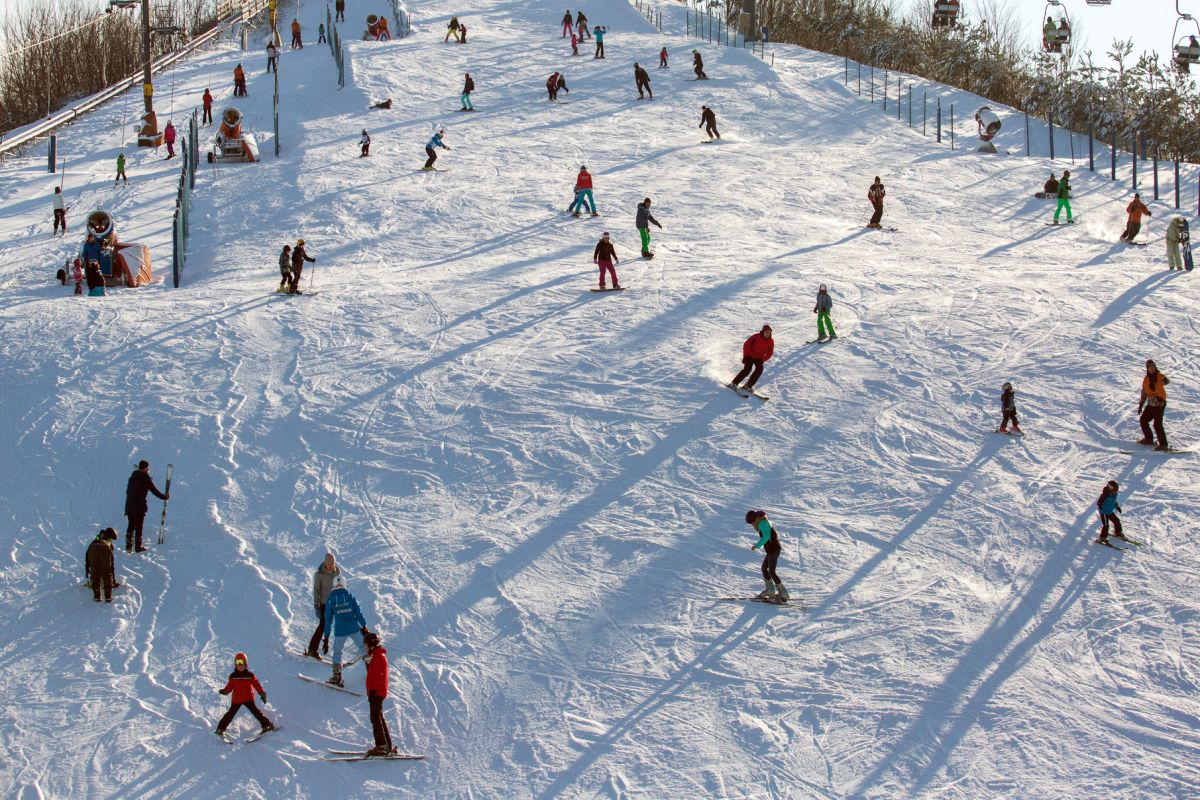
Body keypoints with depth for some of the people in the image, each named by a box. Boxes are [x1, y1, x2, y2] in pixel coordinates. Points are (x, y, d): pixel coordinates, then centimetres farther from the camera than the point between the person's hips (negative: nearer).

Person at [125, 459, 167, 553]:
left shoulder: (132, 477, 11)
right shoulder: (146, 478, -8)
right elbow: (154, 491, -4)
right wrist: (165, 497, 10)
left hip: (129, 505, 6)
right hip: (139, 506, -6)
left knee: (131, 525, 13)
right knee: (139, 526, 2)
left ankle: (128, 546, 8)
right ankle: (138, 547, 6)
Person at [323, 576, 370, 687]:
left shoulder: (330, 599, -2)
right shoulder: (350, 596, 1)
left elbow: (328, 619, 0)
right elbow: (358, 612, 3)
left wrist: (326, 638, 4)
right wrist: (364, 627, 14)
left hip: (340, 631, -1)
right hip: (354, 628, 1)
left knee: (337, 653, 13)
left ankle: (337, 677, 12)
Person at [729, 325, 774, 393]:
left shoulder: (771, 341, -6)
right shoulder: (756, 336, -17)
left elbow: (769, 353, 5)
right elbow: (746, 344, -10)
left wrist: (763, 360, -6)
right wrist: (746, 356, -11)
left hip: (759, 358, 4)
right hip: (750, 356, -4)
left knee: (759, 369, -21)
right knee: (747, 369, -22)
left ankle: (749, 385, -9)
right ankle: (734, 383, -13)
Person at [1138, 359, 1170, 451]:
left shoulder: (1160, 376, -9)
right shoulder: (1146, 379, 9)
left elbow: (1166, 380, -29)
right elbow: (1144, 393, 18)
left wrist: (1165, 380, -50)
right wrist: (1141, 405, 20)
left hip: (1160, 403, -8)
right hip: (1151, 404, 8)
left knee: (1157, 424, -15)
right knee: (1143, 420, 16)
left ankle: (1163, 445, -11)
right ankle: (1149, 439, 32)